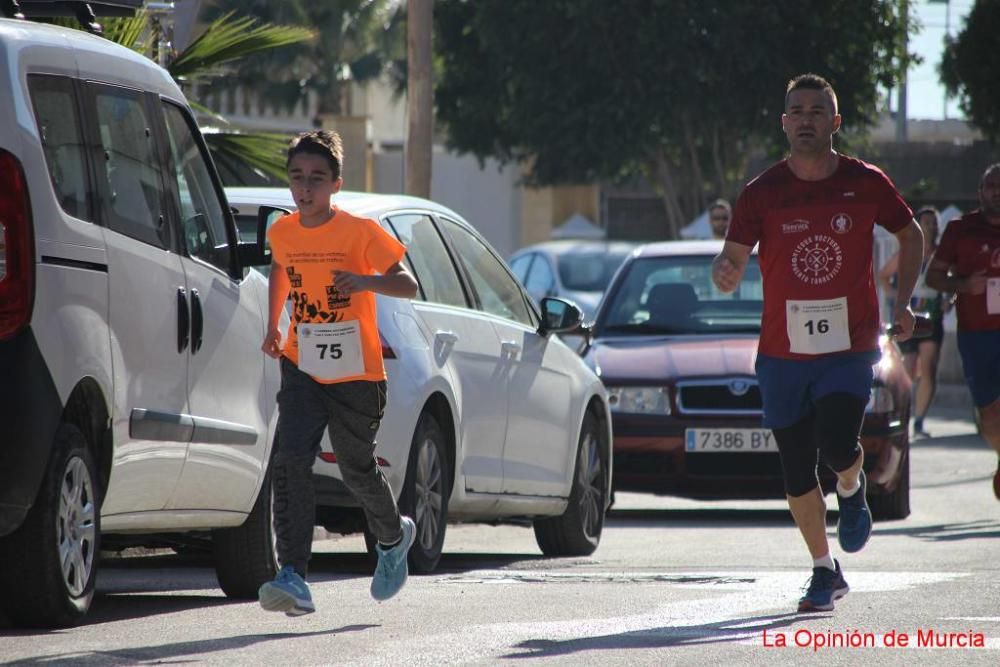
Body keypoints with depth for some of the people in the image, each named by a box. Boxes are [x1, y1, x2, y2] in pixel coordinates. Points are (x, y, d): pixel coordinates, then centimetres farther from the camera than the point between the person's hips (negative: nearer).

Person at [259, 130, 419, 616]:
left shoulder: (360, 232, -12)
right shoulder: (282, 233, 1)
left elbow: (408, 286, -12)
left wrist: (366, 281, -31)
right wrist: (273, 327, 11)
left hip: (356, 374, -3)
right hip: (302, 368, 3)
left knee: (357, 469, 9)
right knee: (290, 461, -17)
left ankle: (393, 538, 42)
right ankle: (293, 576, -22)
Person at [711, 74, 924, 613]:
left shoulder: (865, 184, -1)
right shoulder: (761, 193, -2)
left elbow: (910, 234, 15)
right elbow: (734, 258, -3)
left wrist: (902, 303, 6)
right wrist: (725, 270, -27)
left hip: (850, 349, -1)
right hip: (782, 351, 1)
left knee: (837, 446, -21)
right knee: (796, 472, 3)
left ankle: (852, 490, 16)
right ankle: (825, 572, 20)